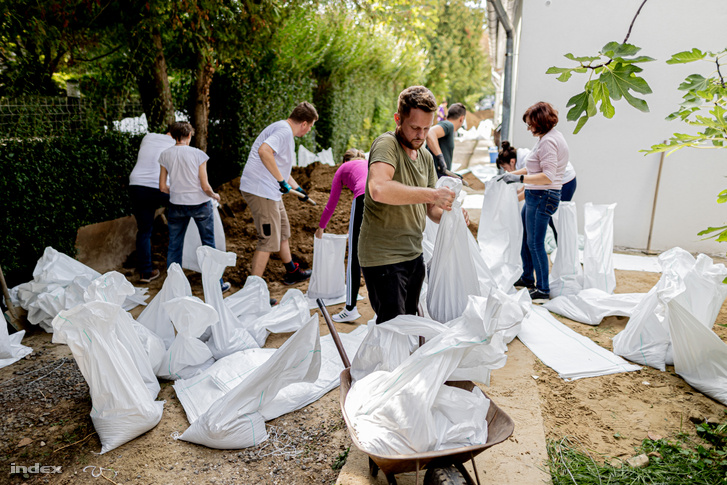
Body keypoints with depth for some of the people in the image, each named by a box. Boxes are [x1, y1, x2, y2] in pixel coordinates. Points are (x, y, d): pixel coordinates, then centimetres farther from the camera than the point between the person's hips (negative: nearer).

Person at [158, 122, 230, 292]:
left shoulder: (165, 155, 0)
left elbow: (162, 187, 3)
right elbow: (205, 186, -12)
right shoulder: (198, 154, -9)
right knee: (208, 244, 9)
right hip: (200, 204, -3)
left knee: (174, 246, 13)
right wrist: (214, 195, 8)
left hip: (176, 205, 3)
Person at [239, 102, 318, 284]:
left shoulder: (286, 132, 19)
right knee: (269, 240, -8)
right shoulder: (284, 130, -15)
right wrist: (281, 180, -28)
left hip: (271, 192, 11)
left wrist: (297, 188, 36)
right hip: (260, 190, -11)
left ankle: (292, 272, 39)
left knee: (283, 231, 22)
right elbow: (264, 151, -34)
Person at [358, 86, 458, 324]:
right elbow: (378, 189, -35)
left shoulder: (426, 157, 12)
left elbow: (430, 208, 14)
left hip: (414, 255, 8)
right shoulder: (387, 144, -14)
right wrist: (430, 194, -31)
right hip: (383, 258, -8)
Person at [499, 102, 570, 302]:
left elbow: (548, 176, -26)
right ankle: (527, 278, 34)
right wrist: (512, 173, 20)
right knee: (526, 238, 19)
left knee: (535, 243, -5)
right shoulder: (550, 137, 15)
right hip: (535, 196, 11)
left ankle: (543, 290, 5)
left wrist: (520, 178, -28)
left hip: (542, 197, -11)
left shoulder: (548, 141, -18)